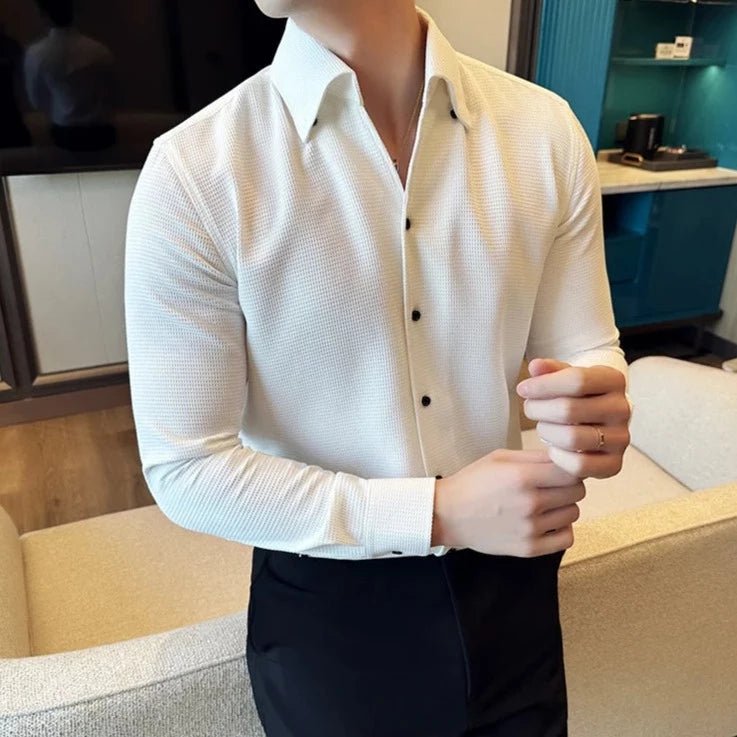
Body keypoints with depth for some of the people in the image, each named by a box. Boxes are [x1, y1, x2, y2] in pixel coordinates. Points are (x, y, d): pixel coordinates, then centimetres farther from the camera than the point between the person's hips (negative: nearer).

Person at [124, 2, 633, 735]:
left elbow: (586, 351, -1)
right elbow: (185, 469, -16)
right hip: (328, 607, -2)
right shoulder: (194, 172, -18)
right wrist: (437, 512, -22)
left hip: (509, 578, 3)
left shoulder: (544, 129, -9)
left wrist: (596, 411, -24)